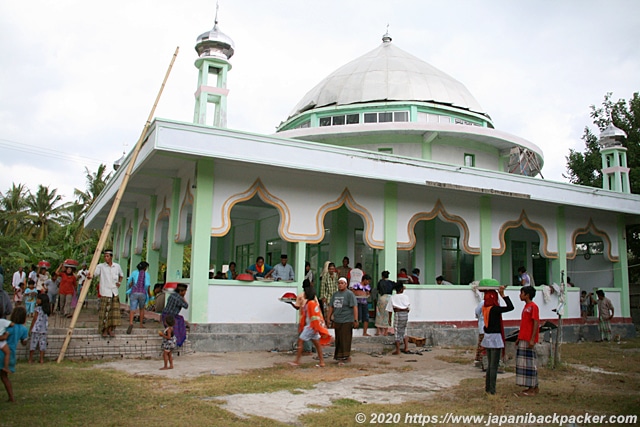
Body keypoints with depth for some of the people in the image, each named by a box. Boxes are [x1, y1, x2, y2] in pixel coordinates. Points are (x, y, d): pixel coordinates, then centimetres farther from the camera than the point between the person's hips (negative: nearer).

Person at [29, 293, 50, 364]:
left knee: (33, 344, 4)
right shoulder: (47, 309, 5)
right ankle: (42, 359, 6)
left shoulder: (38, 309, -10)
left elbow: (34, 320, -5)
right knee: (42, 344, 6)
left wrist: (30, 329, 3)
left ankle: (30, 359, 9)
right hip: (44, 330, 5)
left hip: (36, 329, -5)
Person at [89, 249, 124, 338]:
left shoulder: (117, 266, 9)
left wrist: (119, 282, 10)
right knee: (104, 311, -5)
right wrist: (90, 276, -42)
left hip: (114, 292, 4)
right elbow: (94, 273, -20)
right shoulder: (101, 266, -3)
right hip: (105, 293, -4)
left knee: (114, 311, 3)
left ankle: (111, 329, 15)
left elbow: (121, 275, 27)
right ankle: (104, 330, 7)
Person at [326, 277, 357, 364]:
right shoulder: (335, 294, 14)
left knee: (345, 340, -6)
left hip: (346, 321, -6)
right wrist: (329, 319, 16)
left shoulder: (349, 294, -5)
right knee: (338, 340, 9)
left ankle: (345, 356, -1)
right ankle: (340, 356, 18)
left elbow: (354, 307, -11)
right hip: (337, 321, 6)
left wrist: (355, 320, -17)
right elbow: (331, 307, 20)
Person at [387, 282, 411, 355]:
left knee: (397, 332, 4)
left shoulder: (392, 297, -5)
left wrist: (389, 318, 6)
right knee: (404, 331, 20)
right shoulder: (406, 296, 1)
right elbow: (409, 308, 7)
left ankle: (398, 350, 7)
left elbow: (390, 309, -3)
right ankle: (406, 348, 20)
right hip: (406, 314, 4)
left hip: (398, 315, -3)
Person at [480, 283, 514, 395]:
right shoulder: (494, 309, -18)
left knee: (489, 365, 17)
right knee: (494, 366, -2)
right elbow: (510, 307, -23)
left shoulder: (485, 308, 4)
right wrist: (503, 294, -17)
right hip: (495, 338, -8)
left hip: (488, 337, 8)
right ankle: (492, 390, 1)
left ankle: (488, 388, 23)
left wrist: (500, 292, 20)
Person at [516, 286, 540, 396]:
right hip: (523, 340, 9)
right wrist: (519, 338, 20)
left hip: (529, 340, -9)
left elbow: (536, 323, -17)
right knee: (525, 363, 11)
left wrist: (532, 339, -22)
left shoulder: (533, 306, -12)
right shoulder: (526, 306, 17)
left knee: (529, 363, -5)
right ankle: (533, 387, 18)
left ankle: (533, 389, 1)